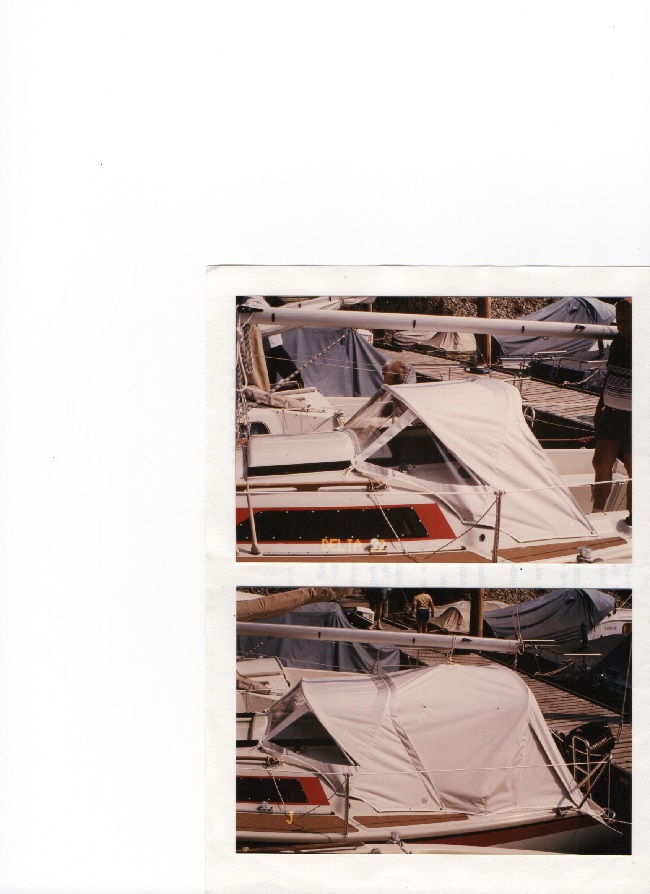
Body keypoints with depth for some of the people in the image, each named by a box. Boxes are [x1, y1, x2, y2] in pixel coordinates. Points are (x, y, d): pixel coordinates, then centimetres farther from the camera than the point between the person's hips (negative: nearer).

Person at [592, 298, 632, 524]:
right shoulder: (618, 341, 7)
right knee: (601, 464, 11)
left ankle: (631, 518, 18)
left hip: (631, 418, -7)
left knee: (633, 470, 5)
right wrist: (600, 406, 21)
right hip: (611, 413, 7)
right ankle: (597, 511, 25)